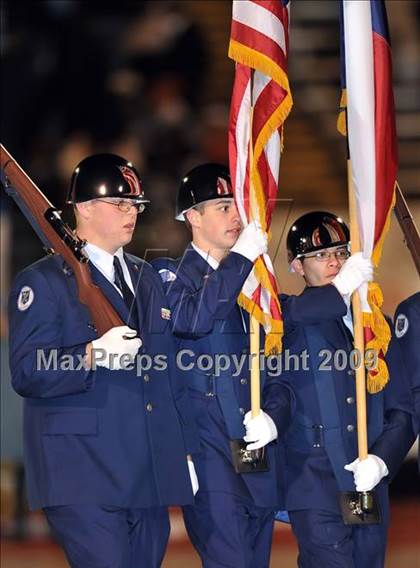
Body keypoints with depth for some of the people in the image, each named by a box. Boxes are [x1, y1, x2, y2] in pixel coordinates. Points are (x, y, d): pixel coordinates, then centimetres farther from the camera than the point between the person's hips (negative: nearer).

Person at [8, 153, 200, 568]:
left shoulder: (147, 278, 21)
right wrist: (92, 356, -25)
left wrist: (186, 451, 17)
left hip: (152, 479, 6)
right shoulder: (43, 282, -1)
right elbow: (26, 374, -10)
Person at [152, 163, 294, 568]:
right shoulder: (170, 274, 1)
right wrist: (241, 257, -18)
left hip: (258, 444, 6)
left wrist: (273, 415, -3)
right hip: (206, 442, -6)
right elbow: (192, 319, -22)